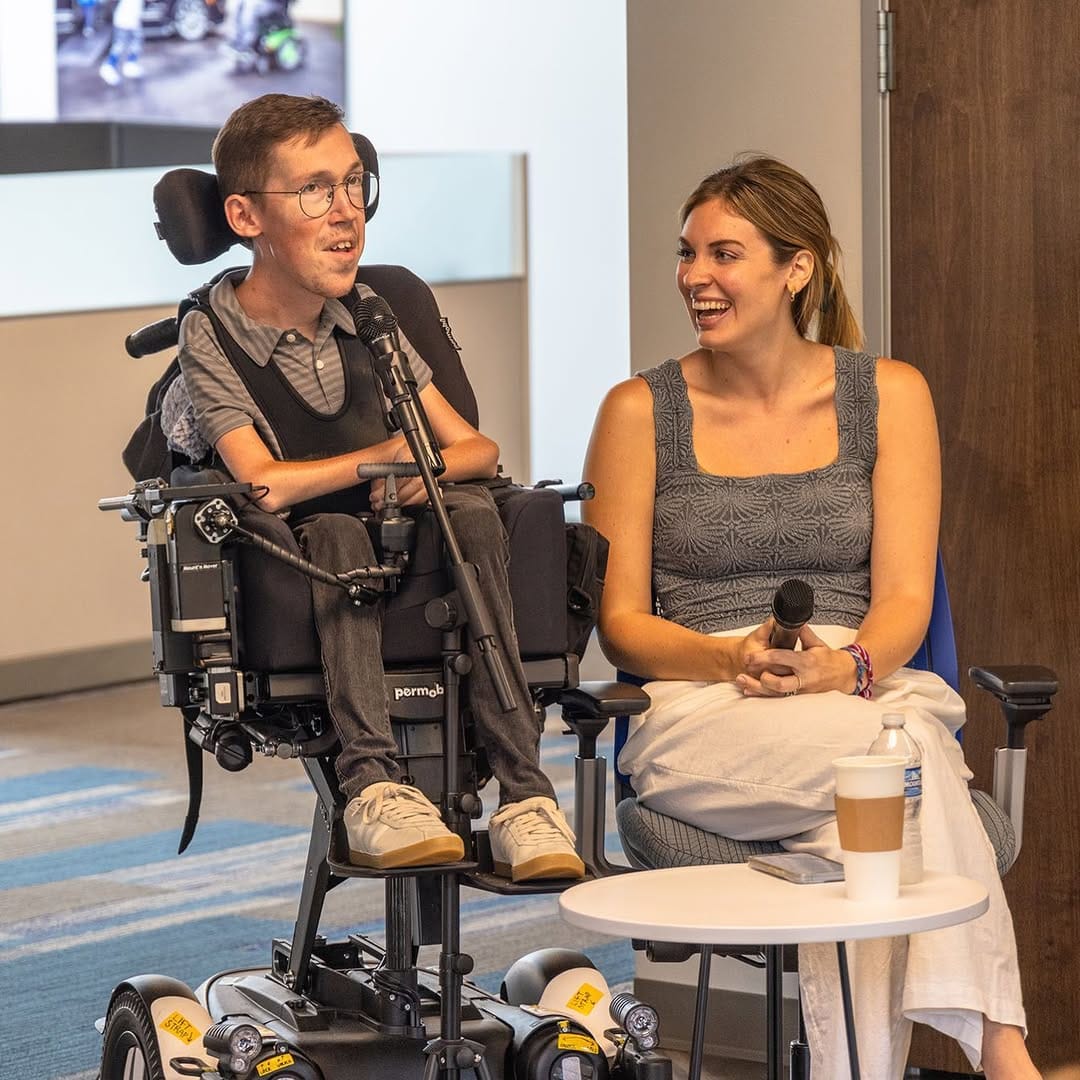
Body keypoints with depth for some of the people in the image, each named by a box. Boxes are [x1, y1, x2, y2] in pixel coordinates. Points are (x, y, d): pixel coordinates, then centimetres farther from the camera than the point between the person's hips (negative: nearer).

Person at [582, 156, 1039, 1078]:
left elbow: (903, 598, 4)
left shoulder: (889, 396, 13)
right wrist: (735, 659, -15)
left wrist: (842, 667, -19)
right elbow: (621, 621, 6)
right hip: (699, 715, -1)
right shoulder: (641, 412, 10)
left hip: (868, 687, 1)